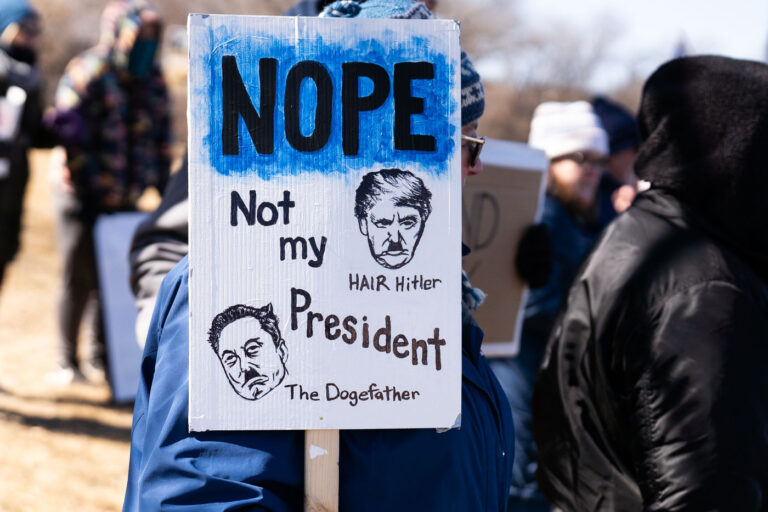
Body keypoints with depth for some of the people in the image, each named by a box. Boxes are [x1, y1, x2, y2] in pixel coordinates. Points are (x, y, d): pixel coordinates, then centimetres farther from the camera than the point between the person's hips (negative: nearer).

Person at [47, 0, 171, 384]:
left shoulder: (152, 81, 9)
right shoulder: (86, 75, -11)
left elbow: (161, 137, 16)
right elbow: (69, 130, -16)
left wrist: (163, 186, 10)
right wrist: (89, 183, -18)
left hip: (125, 202, 5)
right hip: (82, 200, -5)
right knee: (79, 280, 0)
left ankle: (100, 358, 21)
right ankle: (67, 362, 14)